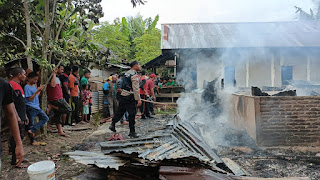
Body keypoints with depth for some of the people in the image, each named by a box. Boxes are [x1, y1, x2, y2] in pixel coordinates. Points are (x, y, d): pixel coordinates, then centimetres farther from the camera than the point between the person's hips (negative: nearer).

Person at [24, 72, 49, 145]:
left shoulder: (34, 86, 11)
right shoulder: (27, 87, -14)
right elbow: (30, 99, -19)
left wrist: (40, 90, 6)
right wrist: (37, 91, -23)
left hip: (37, 107, 8)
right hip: (31, 108, -8)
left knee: (45, 118, 5)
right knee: (31, 124, 3)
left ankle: (32, 130, 2)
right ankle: (33, 140, 12)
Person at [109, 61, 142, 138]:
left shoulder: (126, 73, 13)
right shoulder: (135, 76, -14)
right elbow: (136, 89, -20)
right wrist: (138, 99, -18)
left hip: (123, 95, 8)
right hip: (130, 97, -8)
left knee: (120, 111, 18)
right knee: (132, 115, 0)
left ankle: (112, 125, 23)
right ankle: (132, 132, 8)